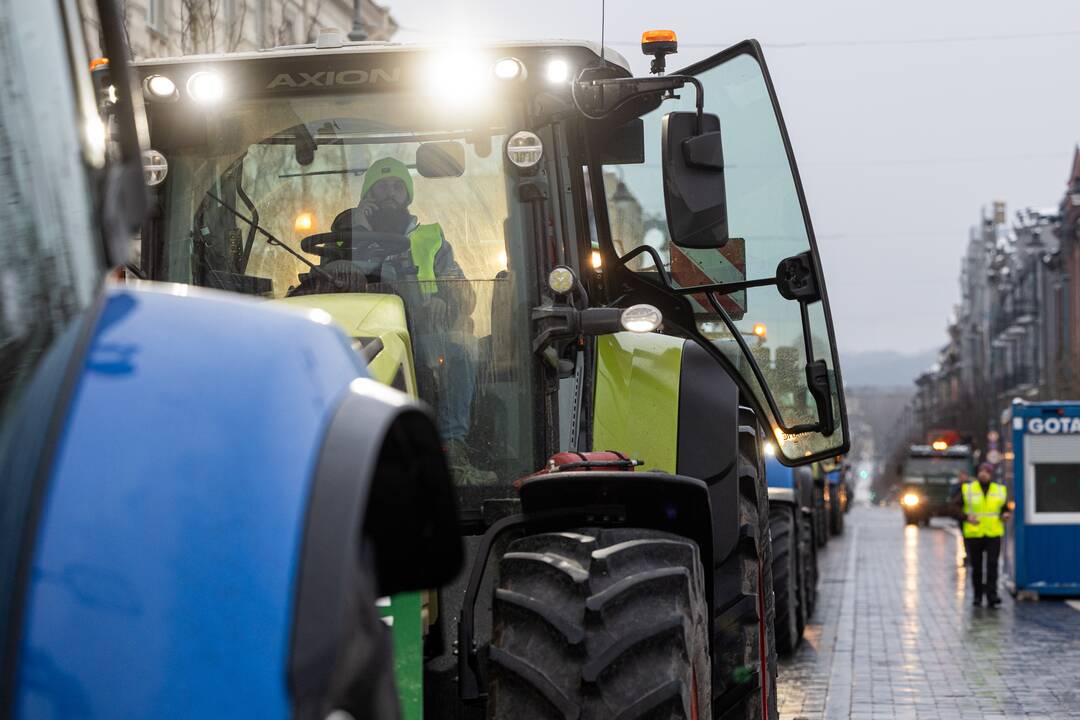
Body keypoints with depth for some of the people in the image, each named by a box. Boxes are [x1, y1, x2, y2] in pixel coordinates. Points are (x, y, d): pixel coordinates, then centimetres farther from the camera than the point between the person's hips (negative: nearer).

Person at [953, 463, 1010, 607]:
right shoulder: (967, 489, 3)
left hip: (993, 534, 0)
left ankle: (992, 596, -15)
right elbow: (957, 507, 4)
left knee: (992, 565, -12)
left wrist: (1005, 514, -6)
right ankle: (978, 596, 18)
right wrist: (966, 517, -13)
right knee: (976, 566, 5)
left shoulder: (1000, 490, 8)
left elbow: (1005, 507, 17)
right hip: (973, 534, 0)